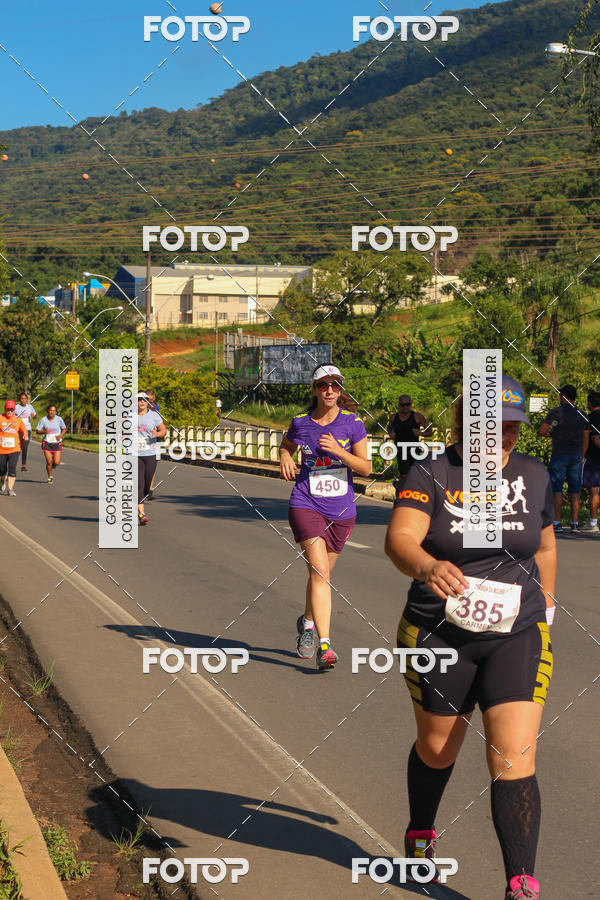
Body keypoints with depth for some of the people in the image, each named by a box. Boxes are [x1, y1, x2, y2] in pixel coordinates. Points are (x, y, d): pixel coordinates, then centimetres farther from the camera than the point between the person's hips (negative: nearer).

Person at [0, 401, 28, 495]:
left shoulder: (18, 420, 6)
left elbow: (24, 430, 18)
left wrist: (25, 436, -4)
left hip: (14, 449, 0)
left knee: (12, 469, -13)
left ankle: (10, 489, -10)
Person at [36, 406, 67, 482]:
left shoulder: (59, 419, -4)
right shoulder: (43, 420, -5)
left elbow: (64, 428, 9)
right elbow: (37, 431, 2)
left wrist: (61, 435, -9)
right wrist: (44, 431, -18)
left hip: (56, 443, 0)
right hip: (47, 443, 0)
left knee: (57, 462, -7)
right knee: (49, 462, -4)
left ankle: (53, 464, 31)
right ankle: (50, 477, 18)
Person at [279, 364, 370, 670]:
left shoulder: (353, 423, -2)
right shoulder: (301, 423, 1)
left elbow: (366, 468, -3)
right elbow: (286, 446, 22)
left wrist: (338, 450, -17)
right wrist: (284, 458, -1)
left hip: (341, 510, 2)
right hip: (306, 506, -2)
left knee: (321, 574, 14)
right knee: (320, 572, -17)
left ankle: (307, 622, 42)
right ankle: (324, 644, -21)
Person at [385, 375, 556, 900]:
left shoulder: (534, 476, 3)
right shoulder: (432, 475, -10)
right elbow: (400, 538, -27)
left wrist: (544, 611, 22)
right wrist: (428, 567, -48)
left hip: (517, 637, 1)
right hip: (440, 636, -1)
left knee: (514, 760, -11)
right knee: (437, 747, 17)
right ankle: (420, 836, 47)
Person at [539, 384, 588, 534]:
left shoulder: (556, 412, -7)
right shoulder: (582, 414, 8)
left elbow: (542, 431, -12)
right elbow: (586, 439, 10)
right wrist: (581, 458, 17)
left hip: (559, 455, -4)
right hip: (576, 455, 4)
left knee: (556, 489, 0)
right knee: (575, 490, 5)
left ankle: (557, 523, -5)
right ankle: (575, 523, 2)